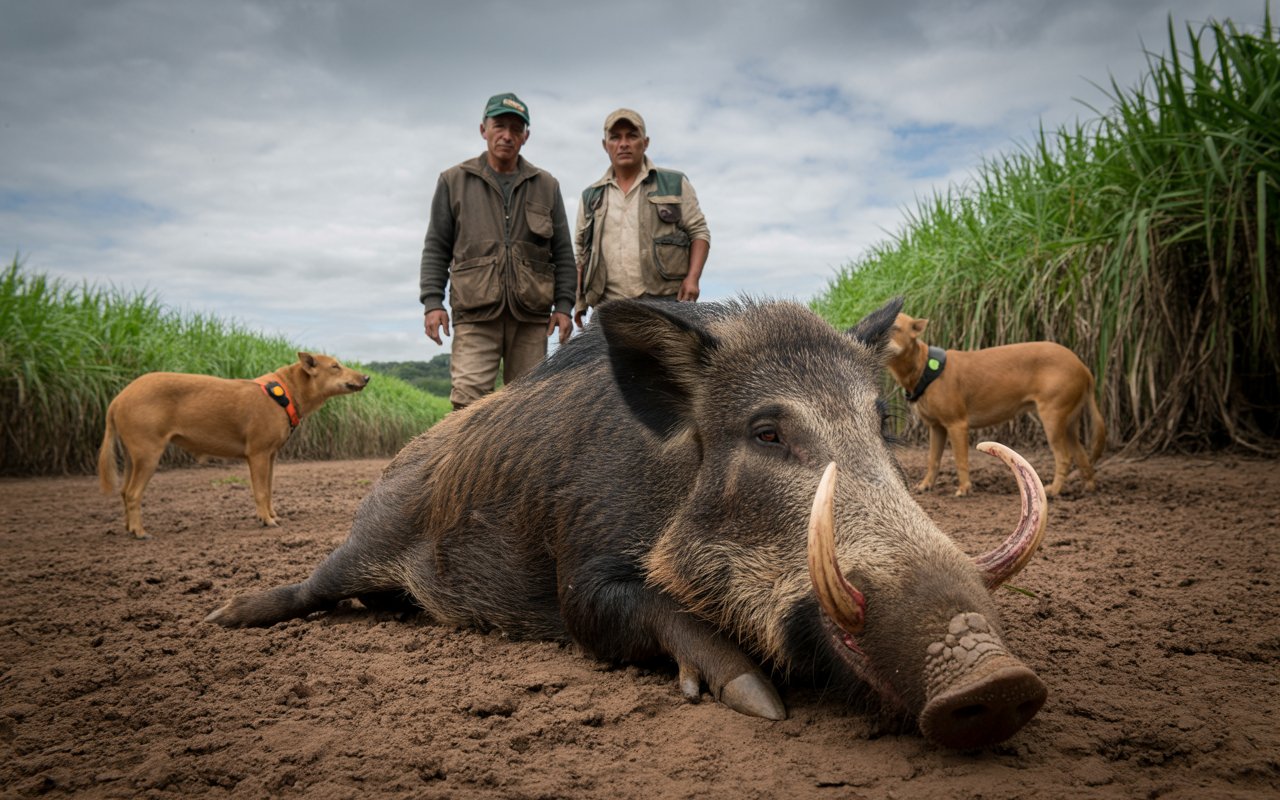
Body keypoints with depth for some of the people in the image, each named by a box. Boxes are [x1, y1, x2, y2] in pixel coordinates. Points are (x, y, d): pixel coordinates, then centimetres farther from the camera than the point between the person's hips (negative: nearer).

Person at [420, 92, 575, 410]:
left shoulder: (546, 186, 13)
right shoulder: (454, 181, 10)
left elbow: (563, 252, 12)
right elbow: (436, 249, 9)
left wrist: (564, 305, 3)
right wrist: (432, 301, -2)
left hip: (531, 314, 2)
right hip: (476, 314, -2)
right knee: (469, 398, -13)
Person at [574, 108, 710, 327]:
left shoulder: (674, 184, 10)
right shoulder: (591, 197, 18)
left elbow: (699, 232, 8)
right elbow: (581, 254, 21)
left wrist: (692, 277, -8)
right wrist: (579, 301, 10)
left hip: (666, 301, -2)